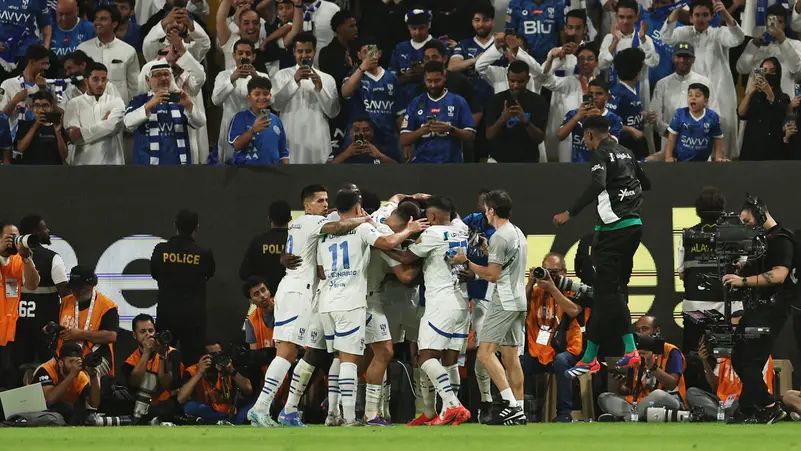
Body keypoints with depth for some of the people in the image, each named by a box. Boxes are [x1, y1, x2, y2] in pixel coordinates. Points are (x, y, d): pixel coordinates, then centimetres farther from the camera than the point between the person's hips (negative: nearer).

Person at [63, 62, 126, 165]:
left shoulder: (116, 102, 5)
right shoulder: (75, 104, 4)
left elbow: (111, 126, -14)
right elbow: (71, 136, -9)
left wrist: (81, 132, -12)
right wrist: (102, 123, -9)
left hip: (110, 164, 0)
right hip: (82, 165, 0)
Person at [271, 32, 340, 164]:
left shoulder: (327, 79, 12)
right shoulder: (283, 75, 9)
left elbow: (333, 112, 3)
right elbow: (276, 104, -6)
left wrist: (320, 88, -9)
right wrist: (294, 81, -15)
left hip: (318, 143, 1)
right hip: (291, 142, -1)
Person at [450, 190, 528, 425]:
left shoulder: (499, 237, -13)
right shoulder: (518, 234, 16)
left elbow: (492, 275, -14)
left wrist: (466, 262, -4)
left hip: (503, 301, -10)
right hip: (519, 300, 10)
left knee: (486, 352, -12)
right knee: (510, 356, 9)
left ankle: (510, 405, -20)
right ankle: (519, 411, 5)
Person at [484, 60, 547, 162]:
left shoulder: (538, 102, -2)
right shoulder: (497, 100, 1)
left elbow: (540, 138, -8)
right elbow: (489, 135, -5)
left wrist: (525, 121, -27)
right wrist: (502, 119, -25)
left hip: (527, 162, -1)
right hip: (499, 162, 1)